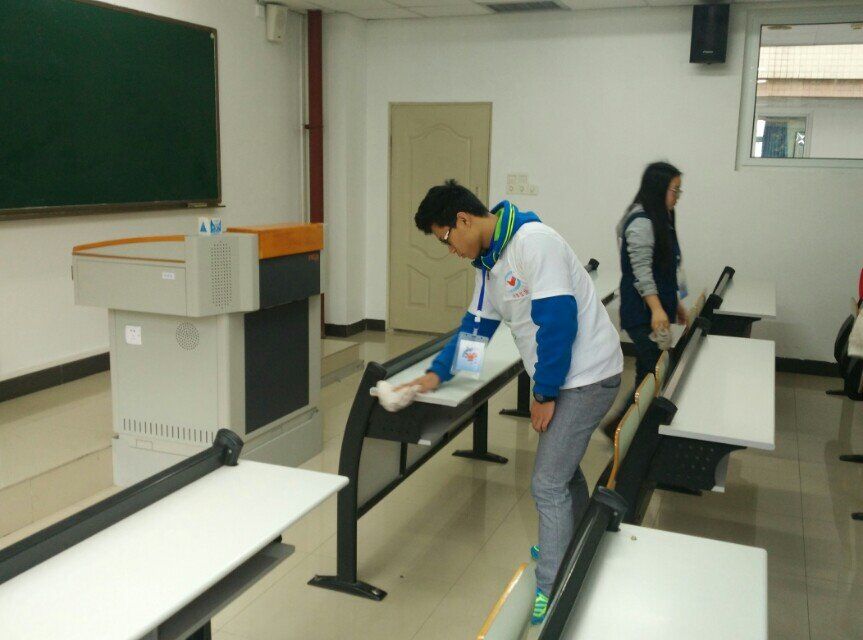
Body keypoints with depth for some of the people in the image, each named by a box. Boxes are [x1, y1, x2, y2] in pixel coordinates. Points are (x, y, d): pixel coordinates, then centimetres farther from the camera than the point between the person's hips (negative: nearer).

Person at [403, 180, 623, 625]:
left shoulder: (532, 242, -23)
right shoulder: (489, 261, 8)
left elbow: (558, 320, -26)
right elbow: (476, 326, 16)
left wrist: (545, 394, -18)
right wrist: (437, 373, 8)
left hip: (586, 376, -10)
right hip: (564, 378, 10)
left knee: (548, 483, -6)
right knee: (562, 466, 24)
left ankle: (551, 593, 7)